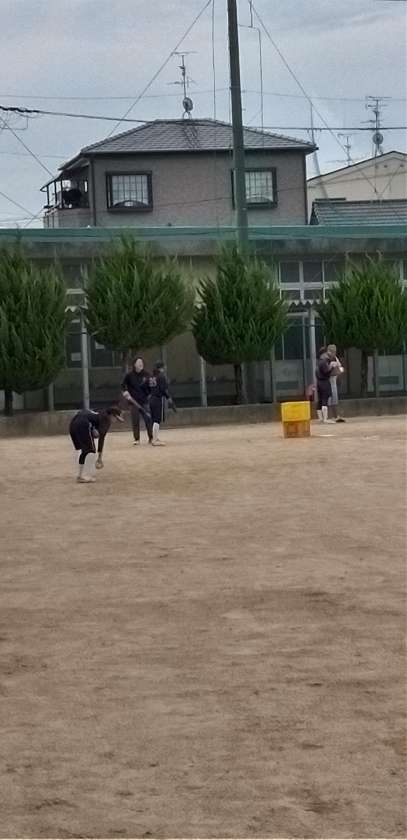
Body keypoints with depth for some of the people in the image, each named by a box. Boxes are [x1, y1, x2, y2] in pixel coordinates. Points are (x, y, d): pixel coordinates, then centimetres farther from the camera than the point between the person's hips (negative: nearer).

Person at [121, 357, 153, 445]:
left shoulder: (146, 375, 1)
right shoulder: (130, 375, -1)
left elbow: (150, 387, 5)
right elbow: (123, 384, 10)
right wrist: (125, 391, -6)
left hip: (144, 401, 0)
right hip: (134, 401, 0)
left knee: (148, 419, -3)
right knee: (135, 421, 3)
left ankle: (151, 438, 6)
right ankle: (136, 439, 13)